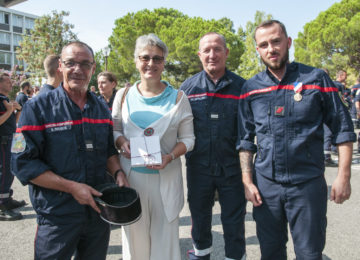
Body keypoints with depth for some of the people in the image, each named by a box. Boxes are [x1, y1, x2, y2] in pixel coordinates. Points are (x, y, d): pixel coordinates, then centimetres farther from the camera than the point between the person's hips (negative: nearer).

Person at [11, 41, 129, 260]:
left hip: (99, 211, 5)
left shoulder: (102, 109, 6)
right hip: (57, 216, -4)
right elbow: (23, 163, -13)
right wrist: (71, 187, -20)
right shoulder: (38, 108, -9)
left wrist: (118, 172, -6)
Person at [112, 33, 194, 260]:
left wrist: (170, 157, -17)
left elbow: (187, 138, 1)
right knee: (135, 235, 11)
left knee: (165, 235, 8)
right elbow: (115, 129, 12)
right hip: (130, 175, 1)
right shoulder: (124, 95, 3)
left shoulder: (178, 98, -1)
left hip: (166, 177, -1)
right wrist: (123, 143, -10)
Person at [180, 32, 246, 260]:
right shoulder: (189, 86, 2)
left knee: (234, 222, 12)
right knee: (199, 217, 21)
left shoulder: (241, 86, -2)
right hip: (198, 168, 2)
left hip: (232, 168, -1)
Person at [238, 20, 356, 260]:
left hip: (308, 183, -2)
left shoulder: (316, 79, -2)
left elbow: (343, 130, 1)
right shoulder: (251, 88, 3)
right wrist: (247, 181, 1)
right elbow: (245, 140, 6)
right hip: (265, 184, 2)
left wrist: (344, 176, -4)